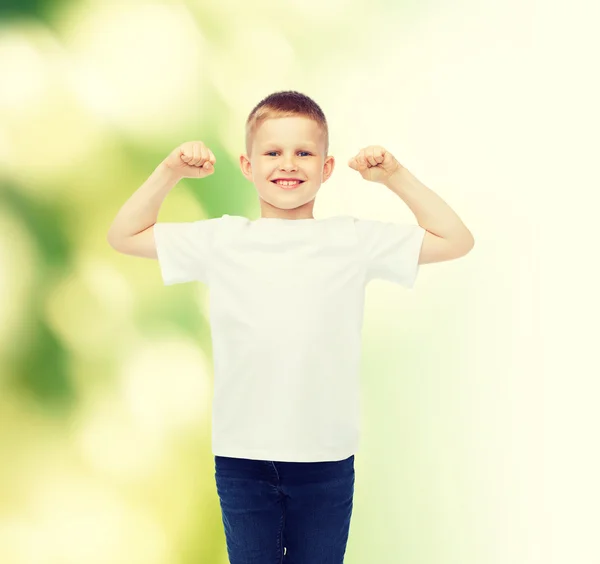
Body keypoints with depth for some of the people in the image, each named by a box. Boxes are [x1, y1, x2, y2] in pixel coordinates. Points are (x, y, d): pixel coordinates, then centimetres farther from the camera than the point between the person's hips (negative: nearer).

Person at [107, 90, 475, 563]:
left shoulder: (353, 240, 1)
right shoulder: (222, 241, 3)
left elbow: (456, 241, 6)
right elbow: (124, 236, 11)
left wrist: (395, 176, -2)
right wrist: (170, 172, 0)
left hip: (326, 458, 0)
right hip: (242, 456, 0)